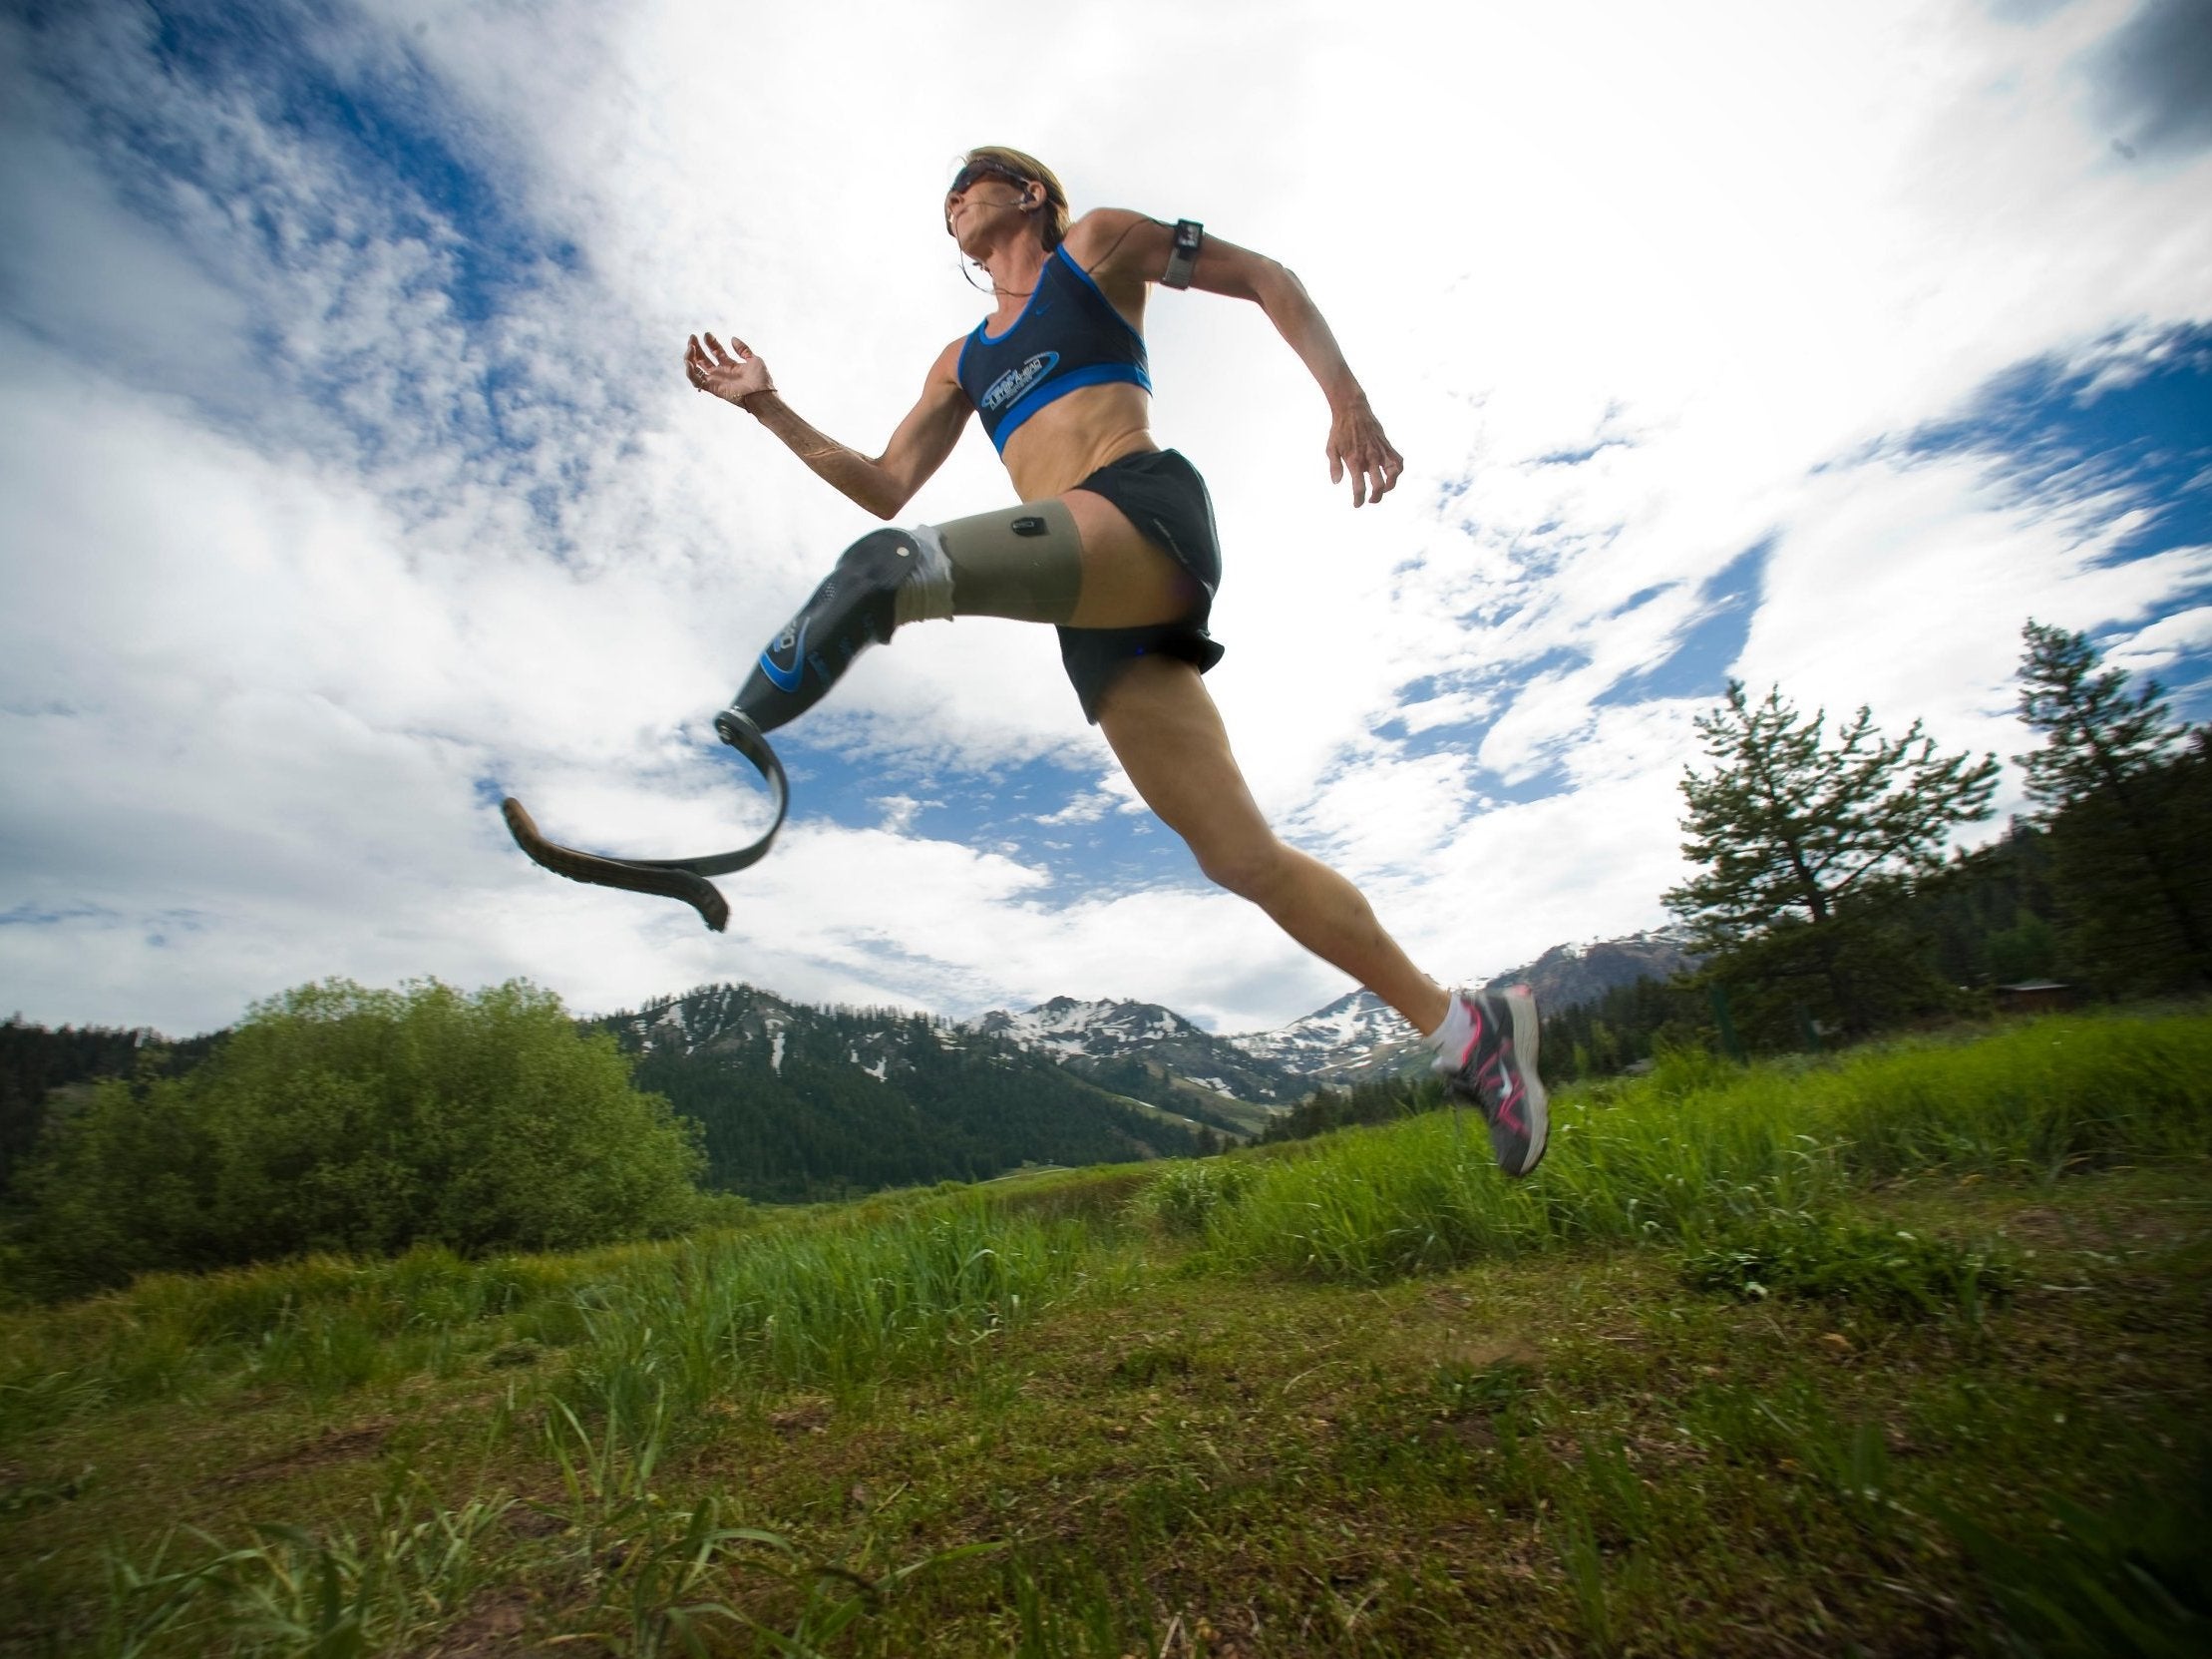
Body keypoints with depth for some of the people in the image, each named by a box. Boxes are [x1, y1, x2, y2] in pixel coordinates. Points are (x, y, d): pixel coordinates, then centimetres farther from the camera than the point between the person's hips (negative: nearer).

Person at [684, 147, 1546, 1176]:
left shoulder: (1098, 245, 22)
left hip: (1144, 513, -4)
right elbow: (885, 487, 31)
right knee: (1242, 858, -7)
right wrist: (766, 406, 24)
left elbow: (1263, 277, 18)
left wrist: (1345, 396, 4)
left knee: (890, 567, -31)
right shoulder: (962, 362, 36)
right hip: (1095, 618, 5)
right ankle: (1462, 1025, 0)